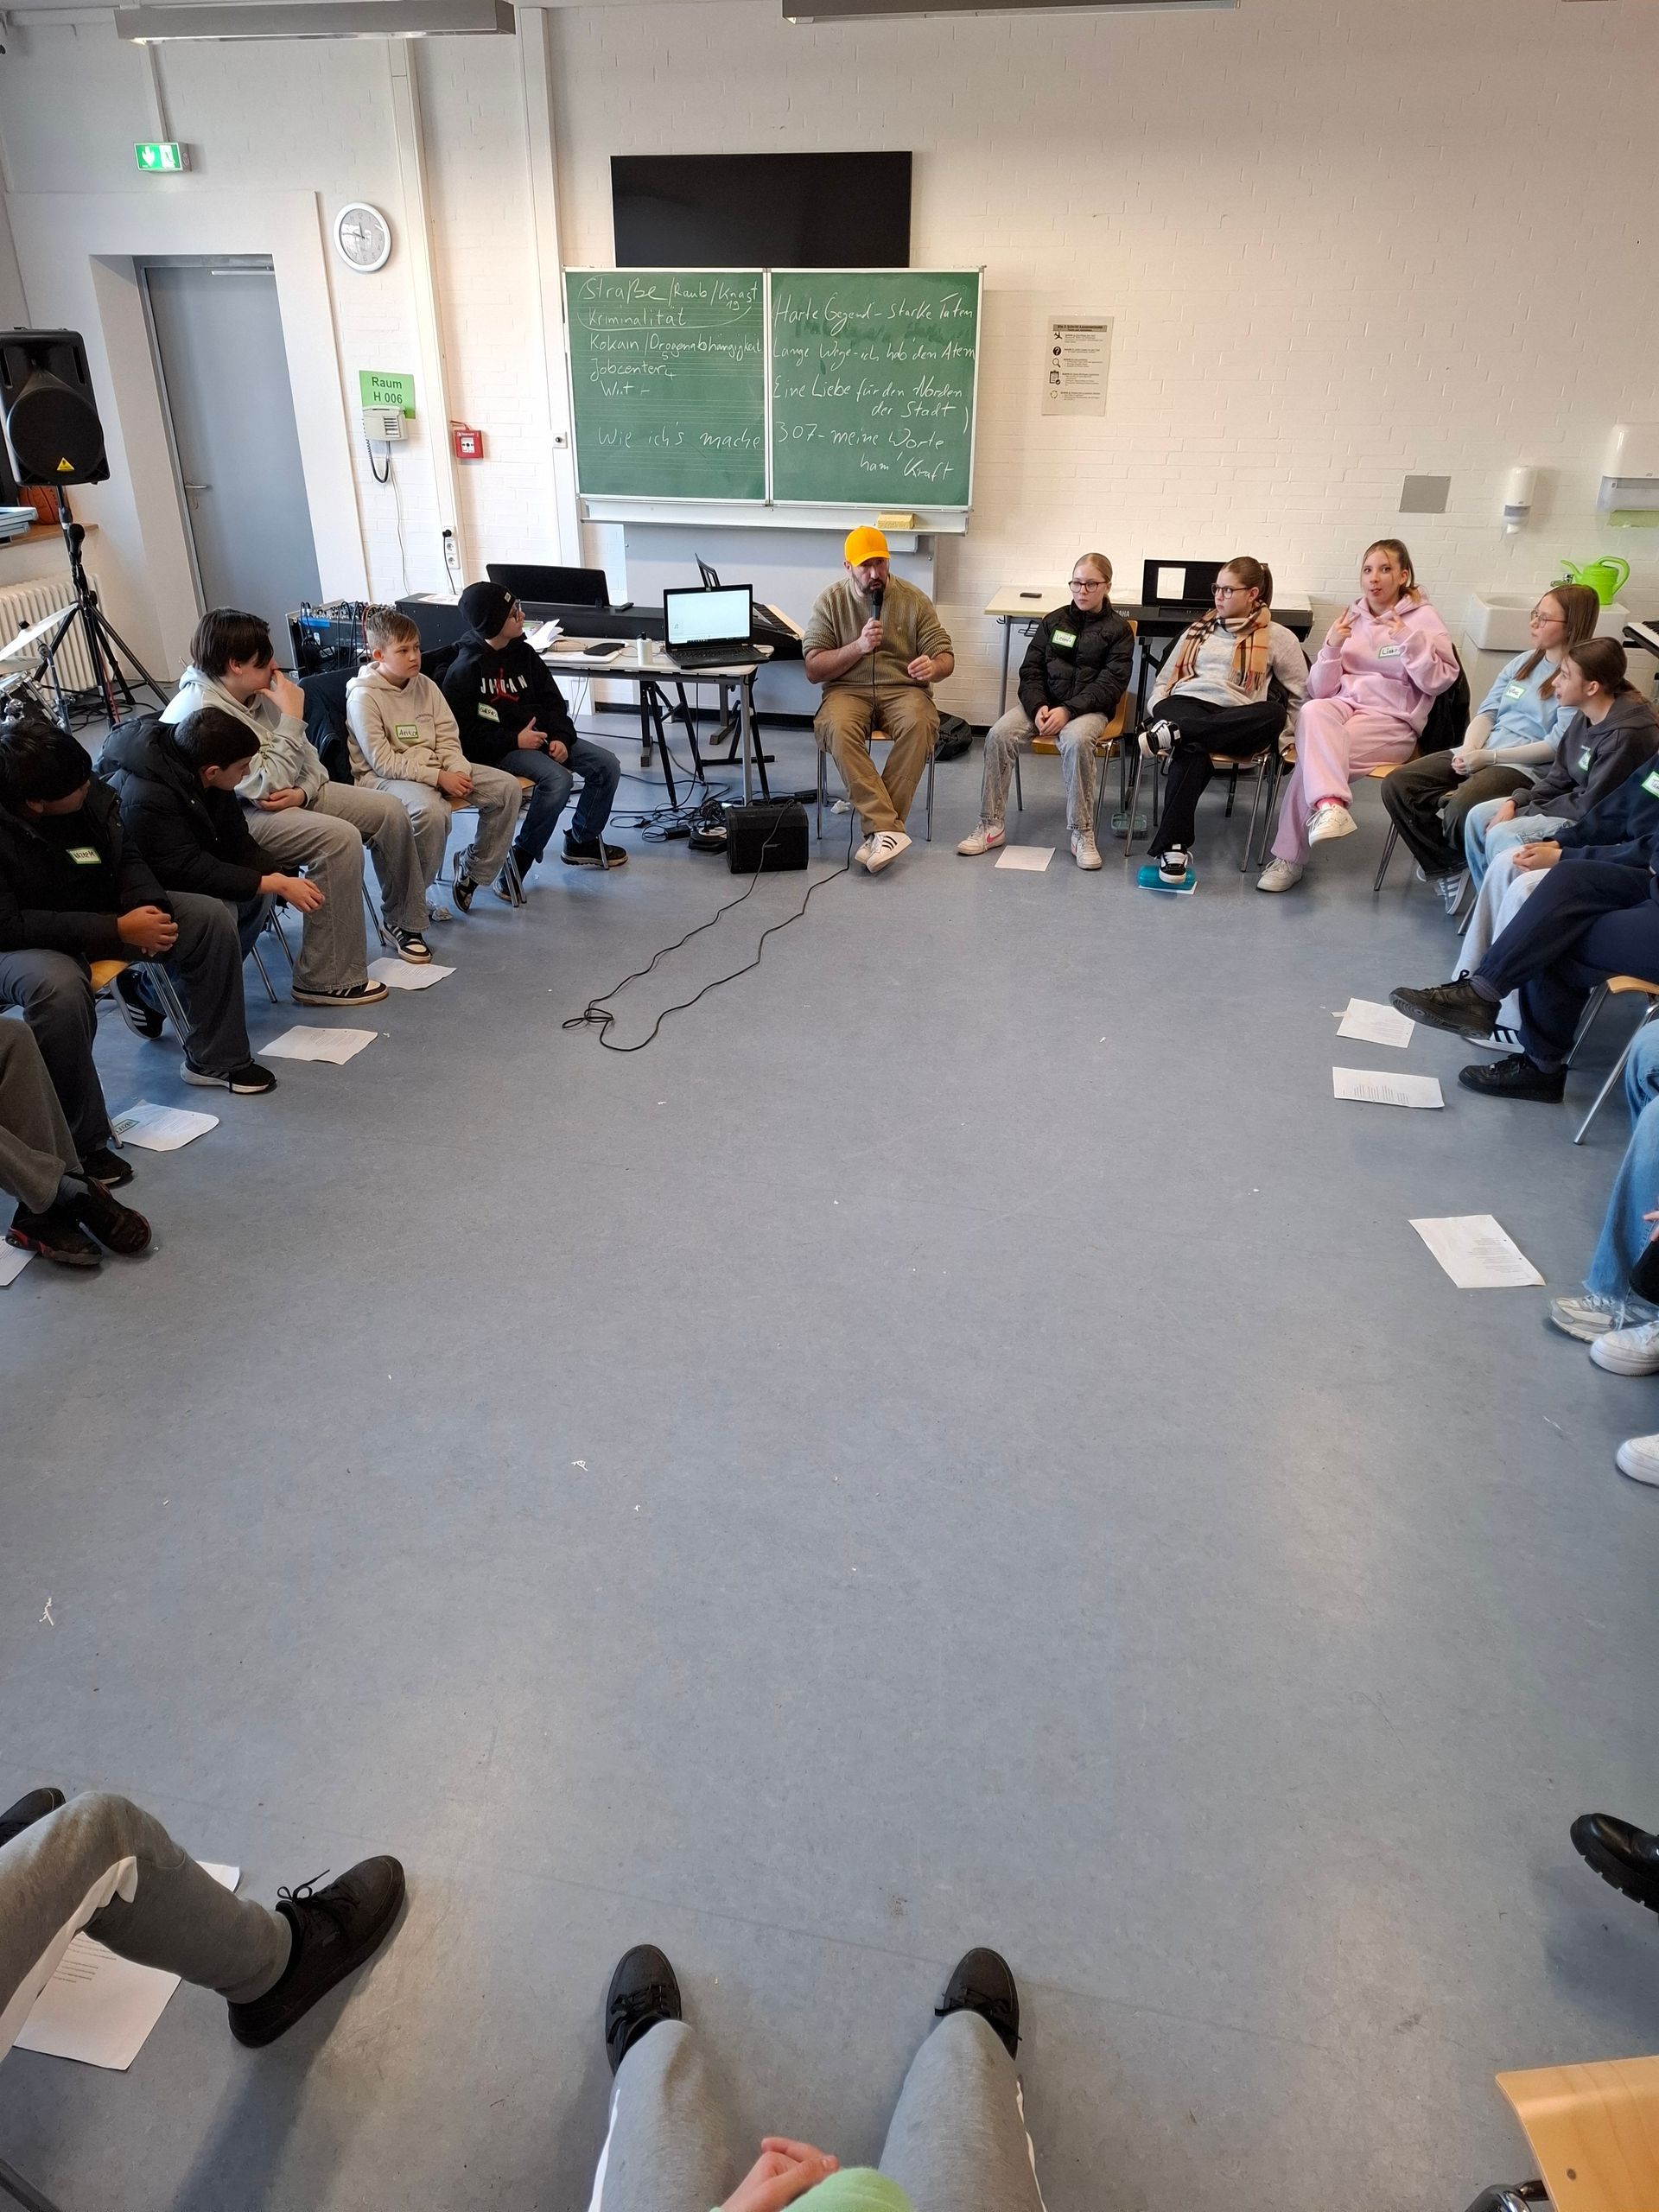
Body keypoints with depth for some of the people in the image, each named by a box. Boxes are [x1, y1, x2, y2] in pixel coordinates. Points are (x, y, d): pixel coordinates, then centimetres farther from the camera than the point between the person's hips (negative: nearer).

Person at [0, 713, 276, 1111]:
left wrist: (150, 907, -17)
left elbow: (127, 857, 5)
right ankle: (82, 1142, -25)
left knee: (209, 917, -4)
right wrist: (118, 930, -30)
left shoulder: (92, 794, -9)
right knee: (61, 989, -39)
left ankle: (216, 1060, 10)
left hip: (101, 909, 7)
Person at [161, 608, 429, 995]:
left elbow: (307, 756, 8)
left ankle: (403, 920, 22)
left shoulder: (256, 693, 2)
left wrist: (304, 790, -14)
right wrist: (291, 716, -22)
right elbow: (266, 787, -26)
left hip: (292, 794, 9)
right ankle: (326, 981, -24)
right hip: (237, 818, -9)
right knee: (339, 838, -31)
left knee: (390, 812, -1)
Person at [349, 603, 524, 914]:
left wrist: (458, 771, -13)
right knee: (431, 809, -40)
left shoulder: (425, 685, 8)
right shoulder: (364, 696, -12)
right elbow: (382, 761, -17)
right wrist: (438, 777, -22)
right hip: (382, 777, -7)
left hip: (435, 767, 7)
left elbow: (448, 737, 8)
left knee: (506, 787, -8)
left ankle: (473, 870, 7)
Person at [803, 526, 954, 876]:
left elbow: (945, 656, 4)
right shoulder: (830, 602, 3)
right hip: (848, 690, 0)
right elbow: (813, 670, -2)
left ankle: (878, 830, -33)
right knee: (838, 729, -36)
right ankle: (888, 829, -40)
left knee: (920, 725, -35)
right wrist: (859, 647, -16)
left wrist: (933, 667, -21)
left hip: (903, 688, 1)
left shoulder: (914, 600, 4)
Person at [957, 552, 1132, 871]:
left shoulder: (1118, 630, 3)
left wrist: (1068, 710, -20)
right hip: (1043, 702, 4)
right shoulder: (1053, 621, 14)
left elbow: (1111, 683, -7)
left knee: (1077, 740, -38)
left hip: (1088, 707, -3)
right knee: (999, 734, -24)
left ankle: (1082, 833, -28)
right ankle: (991, 825, -15)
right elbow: (1030, 670, 9)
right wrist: (1038, 707, -12)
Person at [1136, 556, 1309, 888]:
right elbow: (1164, 680, 26)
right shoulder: (1199, 631, 26)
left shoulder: (1277, 636, 15)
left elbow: (1302, 695, 13)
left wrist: (1267, 731, 2)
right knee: (1192, 750, -38)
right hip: (1183, 706, 1)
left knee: (1273, 713, -37)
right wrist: (1158, 709, 5)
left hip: (1235, 724, 0)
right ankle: (1174, 846, -46)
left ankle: (1174, 734, -41)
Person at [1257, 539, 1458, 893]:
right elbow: (1320, 690, 10)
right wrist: (1332, 647, -6)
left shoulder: (1423, 618, 6)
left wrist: (1409, 641, -14)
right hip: (1343, 704, 3)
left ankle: (1291, 858, -24)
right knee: (1312, 712, -34)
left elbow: (1439, 682, -3)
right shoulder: (1351, 617, 15)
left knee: (1313, 753, -28)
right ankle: (1329, 803, -50)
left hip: (1392, 720, -3)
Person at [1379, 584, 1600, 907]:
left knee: (1460, 812, -36)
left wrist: (1490, 757, -16)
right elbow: (1487, 712, 13)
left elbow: (1558, 746, -13)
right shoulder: (1523, 662, 18)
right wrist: (1468, 750, -9)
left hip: (1525, 768, -8)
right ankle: (1448, 866, -5)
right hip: (1479, 753, 8)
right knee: (1397, 786, -12)